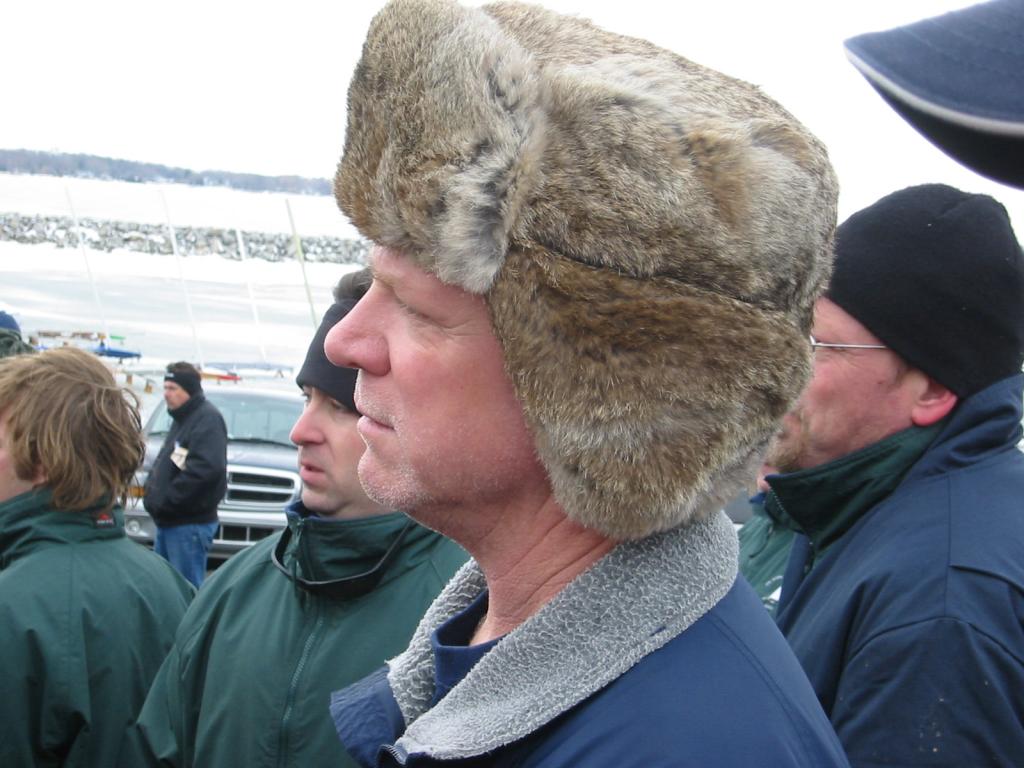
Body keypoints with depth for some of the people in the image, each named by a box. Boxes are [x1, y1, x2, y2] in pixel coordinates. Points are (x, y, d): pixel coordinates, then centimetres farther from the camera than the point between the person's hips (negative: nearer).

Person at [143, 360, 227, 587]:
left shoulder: (208, 419, -14)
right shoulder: (181, 418, 18)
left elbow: (206, 468, -28)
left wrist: (164, 499, -21)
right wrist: (152, 490, 9)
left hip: (190, 524, -10)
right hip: (167, 522, 10)